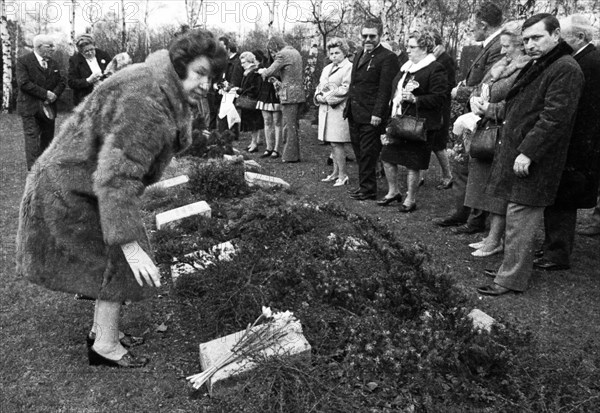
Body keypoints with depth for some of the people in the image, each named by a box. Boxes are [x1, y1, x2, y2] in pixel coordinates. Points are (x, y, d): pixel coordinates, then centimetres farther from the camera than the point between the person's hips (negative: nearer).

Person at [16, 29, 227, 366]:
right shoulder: (145, 105, -32)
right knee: (122, 263, -4)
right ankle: (106, 347, 11)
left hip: (78, 184, 10)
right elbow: (116, 175, -38)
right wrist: (129, 244, -40)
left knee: (119, 257, 17)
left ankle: (101, 329, 33)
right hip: (71, 193, -10)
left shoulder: (164, 91, 2)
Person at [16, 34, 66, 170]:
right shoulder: (23, 61, -6)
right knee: (32, 136, -8)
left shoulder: (53, 63, 14)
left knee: (48, 137, 7)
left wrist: (54, 94, -9)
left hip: (48, 106, 6)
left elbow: (61, 82, 12)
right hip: (30, 107, -6)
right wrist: (45, 94, -18)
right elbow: (23, 83, -15)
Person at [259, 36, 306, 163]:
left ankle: (290, 156, 2)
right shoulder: (295, 52, 17)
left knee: (289, 126, -3)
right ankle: (294, 154, 20)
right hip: (298, 93, 9)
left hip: (289, 95, -9)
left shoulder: (282, 54, -11)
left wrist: (262, 71, 7)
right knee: (293, 126, 14)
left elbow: (270, 71, -13)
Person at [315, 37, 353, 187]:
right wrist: (318, 96, 1)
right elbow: (319, 86, 23)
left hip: (339, 109, -8)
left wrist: (326, 97, -14)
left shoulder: (349, 68, -6)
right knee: (332, 143, 11)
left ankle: (343, 175, -2)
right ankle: (336, 172, 20)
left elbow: (345, 90, -15)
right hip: (325, 109, 8)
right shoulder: (327, 68, 20)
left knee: (336, 143, -9)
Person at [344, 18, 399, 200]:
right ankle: (363, 184, 25)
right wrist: (348, 106, 15)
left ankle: (368, 189, 7)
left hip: (370, 116, -8)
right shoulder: (360, 55, 17)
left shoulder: (387, 57, -10)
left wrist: (377, 113, -21)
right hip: (354, 114, 8)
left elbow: (385, 89, -16)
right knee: (359, 152, 14)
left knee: (367, 153, -3)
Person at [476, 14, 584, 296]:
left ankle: (510, 280, 3)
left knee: (519, 220, -5)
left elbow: (554, 118, -21)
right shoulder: (536, 66, 19)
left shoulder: (565, 69, -13)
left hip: (532, 161, -9)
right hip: (517, 152, 9)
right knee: (517, 220, 15)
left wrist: (528, 152, -22)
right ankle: (512, 268, 25)